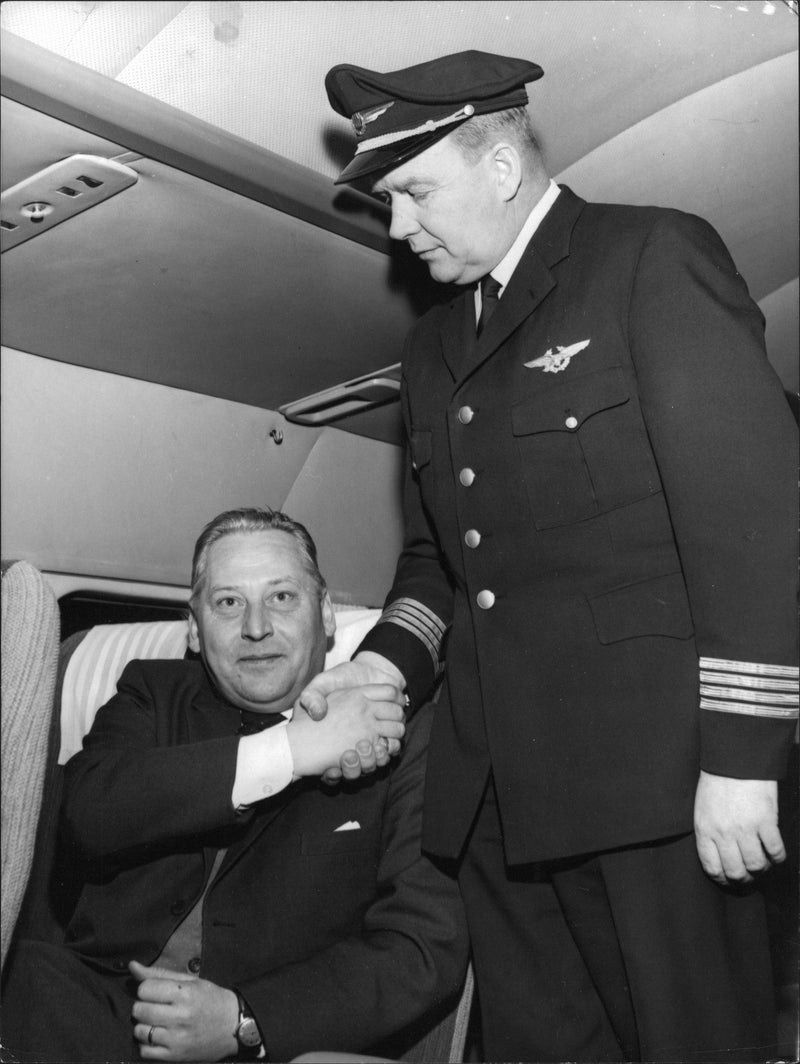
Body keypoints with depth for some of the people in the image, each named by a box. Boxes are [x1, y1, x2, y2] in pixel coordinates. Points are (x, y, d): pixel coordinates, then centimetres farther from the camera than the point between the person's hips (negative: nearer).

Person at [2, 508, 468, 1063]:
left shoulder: (402, 737, 1)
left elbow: (430, 945, -7)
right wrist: (288, 750, -17)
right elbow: (91, 808, -10)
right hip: (97, 1011, 1)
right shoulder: (154, 692, 11)